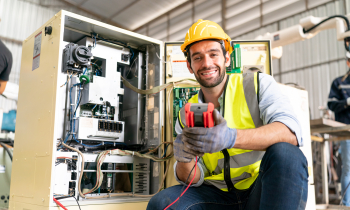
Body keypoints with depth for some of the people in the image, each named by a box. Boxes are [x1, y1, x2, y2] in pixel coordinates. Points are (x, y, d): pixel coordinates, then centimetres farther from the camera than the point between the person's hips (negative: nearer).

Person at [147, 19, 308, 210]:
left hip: (262, 190, -2)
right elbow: (193, 178, 5)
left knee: (284, 153, -33)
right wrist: (184, 160, -20)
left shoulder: (257, 84, 0)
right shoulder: (186, 115, 8)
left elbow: (291, 131, -19)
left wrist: (232, 138, -35)